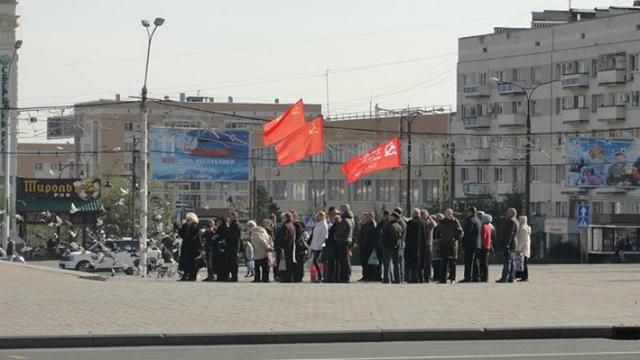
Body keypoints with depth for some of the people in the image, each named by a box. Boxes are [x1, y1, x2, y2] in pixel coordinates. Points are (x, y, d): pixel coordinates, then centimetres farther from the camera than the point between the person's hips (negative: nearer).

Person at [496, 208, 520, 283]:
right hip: (514, 245, 11)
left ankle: (504, 278, -15)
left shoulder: (511, 221, -12)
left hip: (509, 244, -11)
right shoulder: (515, 222, 21)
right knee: (511, 261, 9)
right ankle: (511, 278, 9)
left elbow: (510, 233, -20)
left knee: (507, 261, -12)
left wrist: (507, 244, -23)